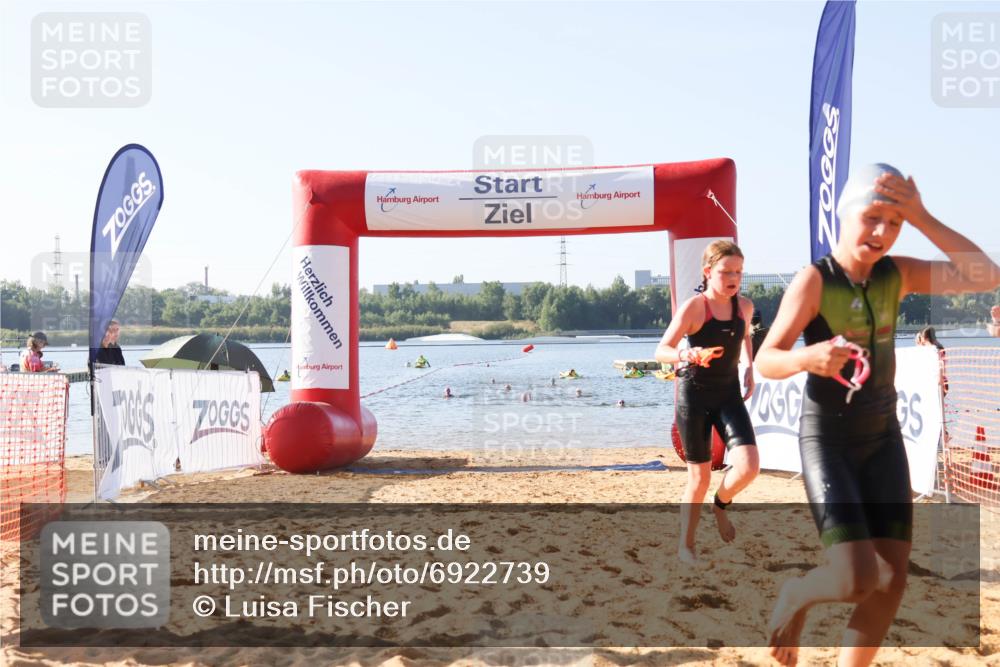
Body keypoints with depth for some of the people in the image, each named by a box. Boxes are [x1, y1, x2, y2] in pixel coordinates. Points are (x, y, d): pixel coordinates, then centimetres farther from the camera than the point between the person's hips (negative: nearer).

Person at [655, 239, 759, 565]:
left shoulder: (745, 306, 0)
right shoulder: (694, 307, -15)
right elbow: (661, 351, -19)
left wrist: (749, 369, 13)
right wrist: (689, 355, -37)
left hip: (729, 394, 4)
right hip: (695, 395, -4)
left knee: (749, 466, -16)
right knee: (700, 479, 3)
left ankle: (721, 504, 18)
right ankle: (685, 545, 23)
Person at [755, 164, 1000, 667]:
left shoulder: (898, 273, -2)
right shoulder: (813, 279, -17)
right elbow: (766, 361, -23)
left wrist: (921, 217, -18)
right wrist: (808, 357, -46)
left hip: (882, 437, 5)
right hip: (827, 440, -5)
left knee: (892, 580, 1)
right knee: (857, 580, -16)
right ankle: (794, 597, 17)